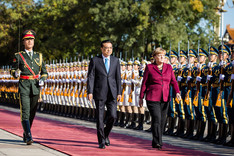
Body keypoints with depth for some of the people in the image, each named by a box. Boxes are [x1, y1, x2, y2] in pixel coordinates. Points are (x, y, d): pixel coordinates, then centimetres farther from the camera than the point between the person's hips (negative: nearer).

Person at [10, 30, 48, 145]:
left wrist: (42, 80, -3)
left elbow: (44, 71, 17)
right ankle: (29, 137, -16)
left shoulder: (38, 56, 13)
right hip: (24, 86, -4)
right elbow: (12, 70, 10)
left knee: (32, 113, 10)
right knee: (25, 112, -14)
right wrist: (15, 73, -14)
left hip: (35, 87, 4)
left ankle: (25, 134, 28)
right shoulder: (19, 56, 4)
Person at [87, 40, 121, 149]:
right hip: (99, 94, -2)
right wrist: (90, 92, -12)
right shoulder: (95, 61, 1)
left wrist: (119, 93, 4)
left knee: (112, 116, -7)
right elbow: (90, 77, -3)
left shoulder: (115, 61, 10)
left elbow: (118, 78, 10)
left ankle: (106, 134, 19)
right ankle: (101, 141, 8)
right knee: (100, 118, -1)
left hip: (112, 94, 2)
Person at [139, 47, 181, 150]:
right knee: (156, 119, -15)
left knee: (162, 121, 6)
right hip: (152, 98, -4)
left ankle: (155, 142, 18)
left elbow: (173, 81, 6)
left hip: (165, 99, 4)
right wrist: (141, 97, 3)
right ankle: (157, 143, -15)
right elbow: (144, 83, 3)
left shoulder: (168, 67, 10)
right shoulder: (149, 67, 0)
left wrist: (177, 92, -11)